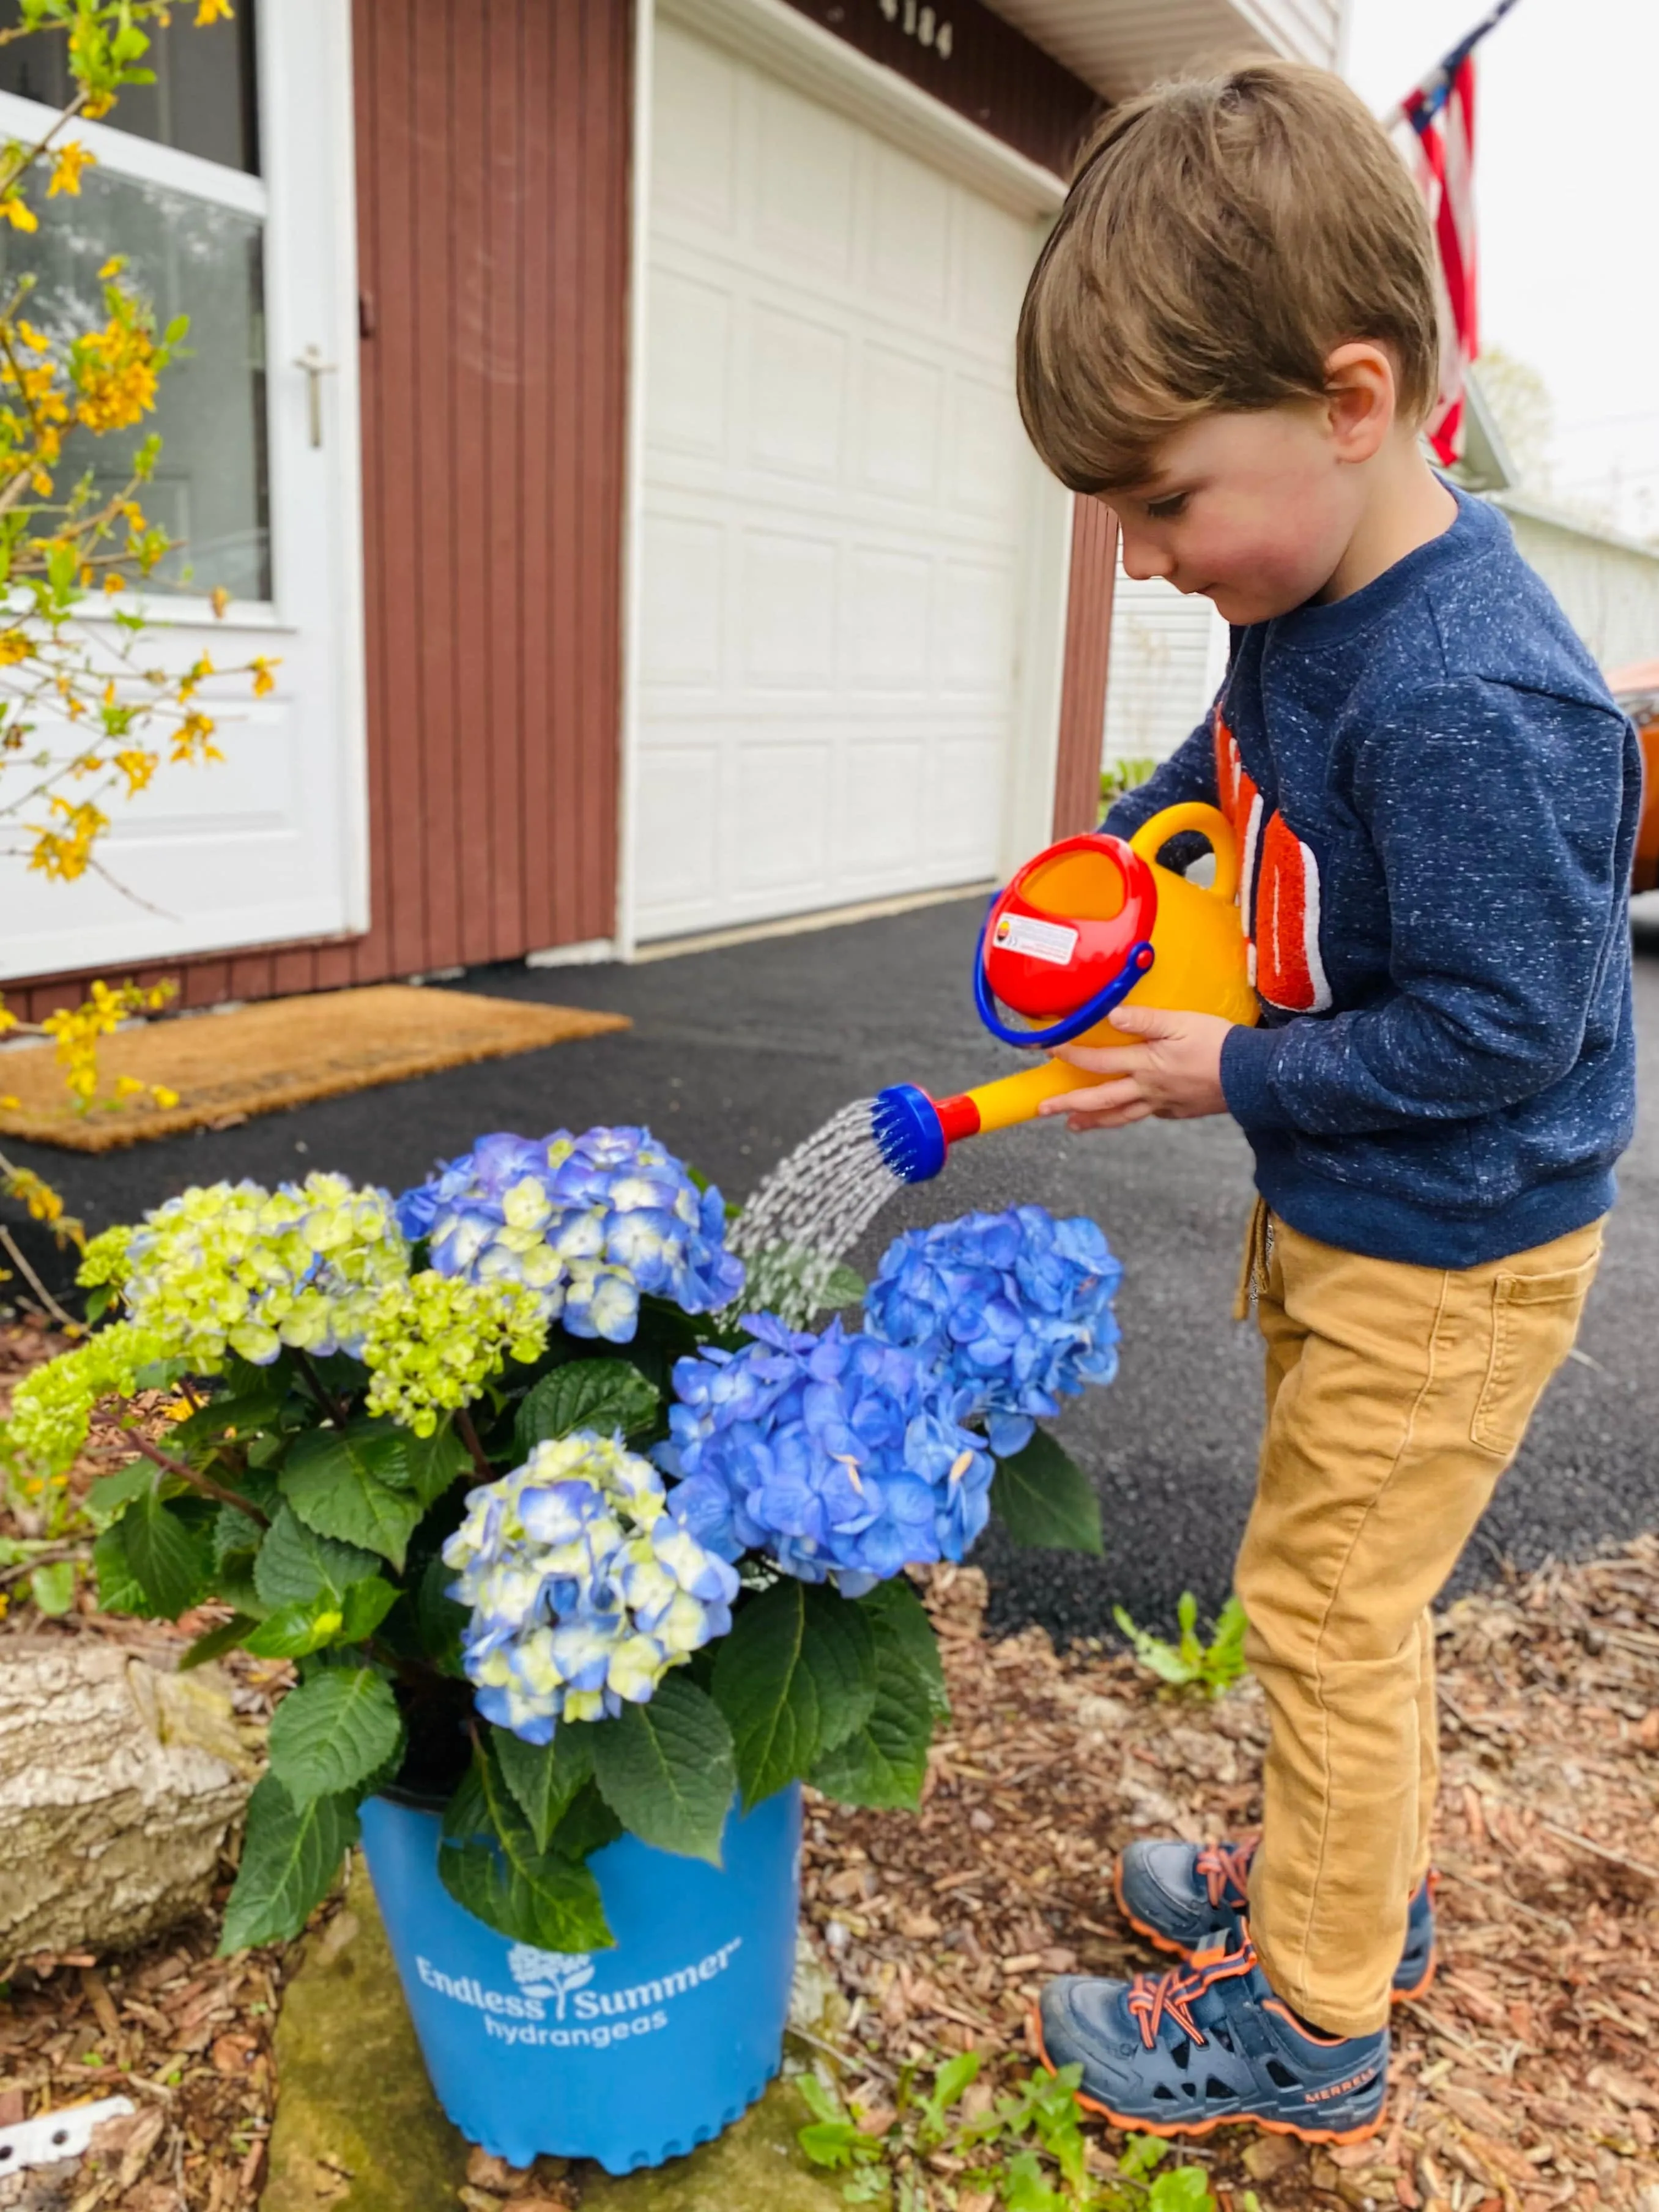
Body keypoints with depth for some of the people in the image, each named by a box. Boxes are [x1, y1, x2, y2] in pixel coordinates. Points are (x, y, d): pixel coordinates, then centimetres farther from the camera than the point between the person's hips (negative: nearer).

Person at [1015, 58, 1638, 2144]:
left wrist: (1234, 1071, -18)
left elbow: (1496, 1030, -27)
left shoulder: (1463, 703, -30)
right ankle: (1359, 1887, 45)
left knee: (1328, 1604, 4)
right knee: (1346, 1594, 22)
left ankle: (1308, 2031, 27)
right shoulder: (1309, 600, 0)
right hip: (1332, 1206, 9)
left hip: (1447, 1250, -9)